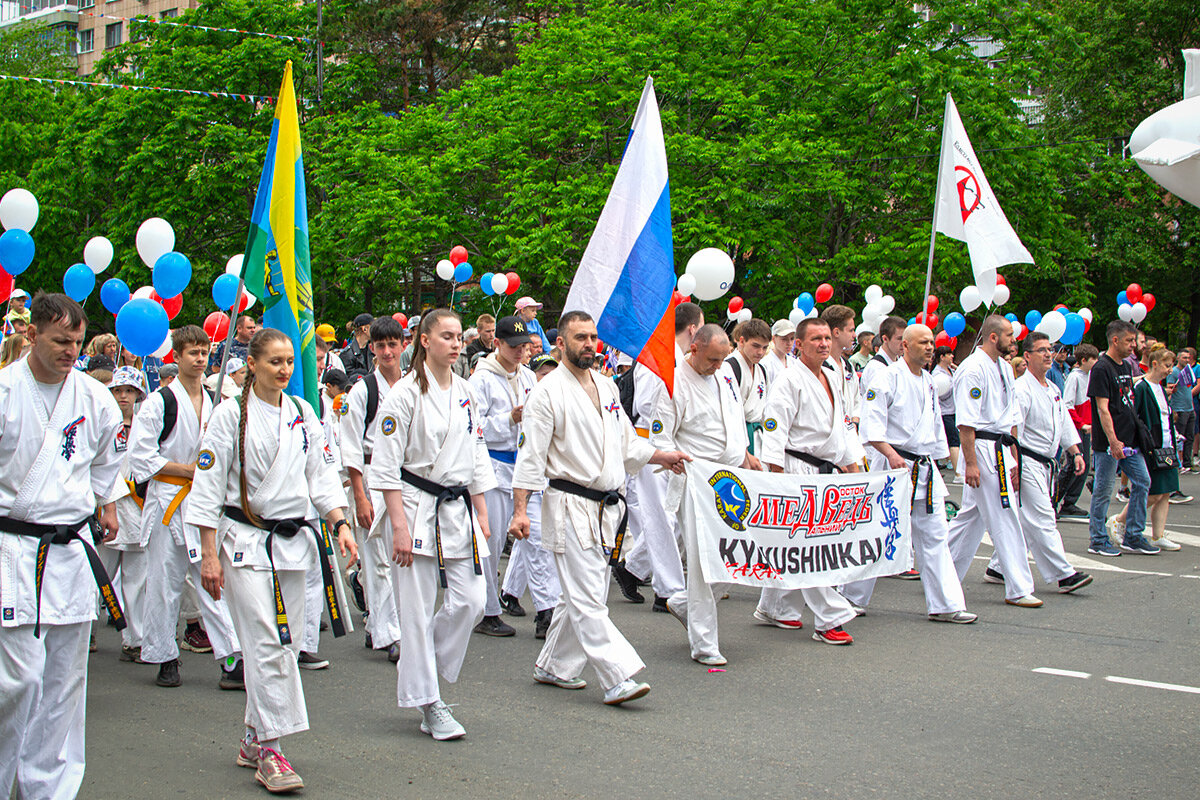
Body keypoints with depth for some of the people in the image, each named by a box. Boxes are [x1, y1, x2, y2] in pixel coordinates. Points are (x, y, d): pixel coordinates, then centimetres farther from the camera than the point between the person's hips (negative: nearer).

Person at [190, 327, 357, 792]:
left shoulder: (303, 414, 10)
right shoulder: (231, 414, -5)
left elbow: (321, 474, 14)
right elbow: (209, 486, -5)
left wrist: (340, 524, -1)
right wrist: (209, 555, -8)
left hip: (293, 540, 5)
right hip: (246, 541, -5)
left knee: (284, 644, 7)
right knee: (267, 645, -13)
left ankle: (254, 740, 20)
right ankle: (270, 752, -7)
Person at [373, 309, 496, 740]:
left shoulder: (466, 393, 11)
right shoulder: (405, 393, -8)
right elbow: (387, 465, -11)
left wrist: (481, 514, 13)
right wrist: (400, 527, -15)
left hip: (458, 509, 6)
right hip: (417, 509, -6)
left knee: (470, 600, 1)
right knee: (418, 609, -2)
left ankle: (419, 670, 22)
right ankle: (429, 703, 8)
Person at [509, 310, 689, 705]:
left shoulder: (606, 386, 14)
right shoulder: (548, 391, -8)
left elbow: (626, 442, 24)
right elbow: (531, 456, -10)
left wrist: (660, 456, 10)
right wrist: (520, 511, -15)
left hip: (606, 506, 8)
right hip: (570, 506, -8)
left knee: (581, 595, 13)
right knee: (588, 599, -8)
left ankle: (553, 666, 26)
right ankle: (617, 679, -10)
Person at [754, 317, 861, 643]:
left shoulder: (833, 379, 16)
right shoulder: (789, 380, -11)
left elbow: (845, 426, 23)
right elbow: (775, 428, -16)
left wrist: (853, 466, 19)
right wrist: (777, 475, -20)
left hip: (826, 470, 9)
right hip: (797, 469, -9)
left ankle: (773, 609, 24)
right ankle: (830, 619, -9)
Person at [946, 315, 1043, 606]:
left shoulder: (1004, 368, 16)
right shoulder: (973, 369, -14)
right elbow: (965, 421, -18)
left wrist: (1014, 458, 17)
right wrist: (970, 462, -21)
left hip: (1001, 451, 9)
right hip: (982, 450, -9)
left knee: (973, 515, 14)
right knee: (1005, 518, -6)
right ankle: (1018, 589, 0)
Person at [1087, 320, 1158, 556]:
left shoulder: (1126, 366, 14)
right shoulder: (1101, 368, -13)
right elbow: (1102, 408, -18)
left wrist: (1138, 434, 19)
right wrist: (1113, 441, -24)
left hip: (1130, 440, 9)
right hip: (1108, 445, -9)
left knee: (1142, 482, 7)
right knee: (1103, 491, -1)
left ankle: (1133, 537, 15)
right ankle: (1097, 540, 8)